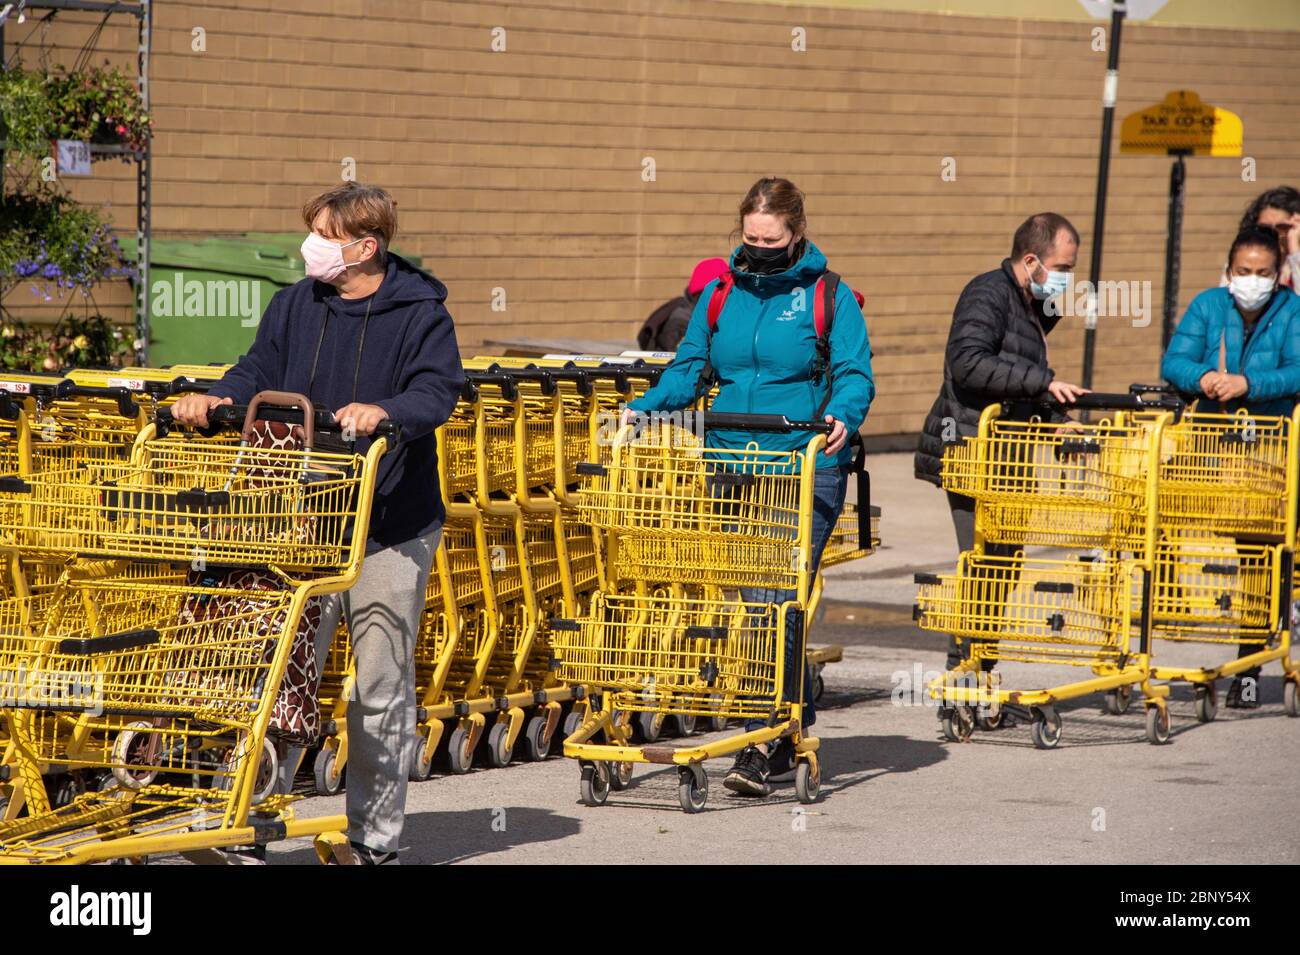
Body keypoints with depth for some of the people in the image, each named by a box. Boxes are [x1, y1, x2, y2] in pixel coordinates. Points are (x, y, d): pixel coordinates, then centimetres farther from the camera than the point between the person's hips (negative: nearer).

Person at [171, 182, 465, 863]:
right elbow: (260, 373, 4)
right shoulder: (294, 307, 10)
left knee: (381, 689, 3)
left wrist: (385, 412, -36)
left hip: (391, 529, -3)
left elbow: (437, 391, -16)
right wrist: (217, 399, -18)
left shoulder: (420, 314, -4)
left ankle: (374, 838, 13)